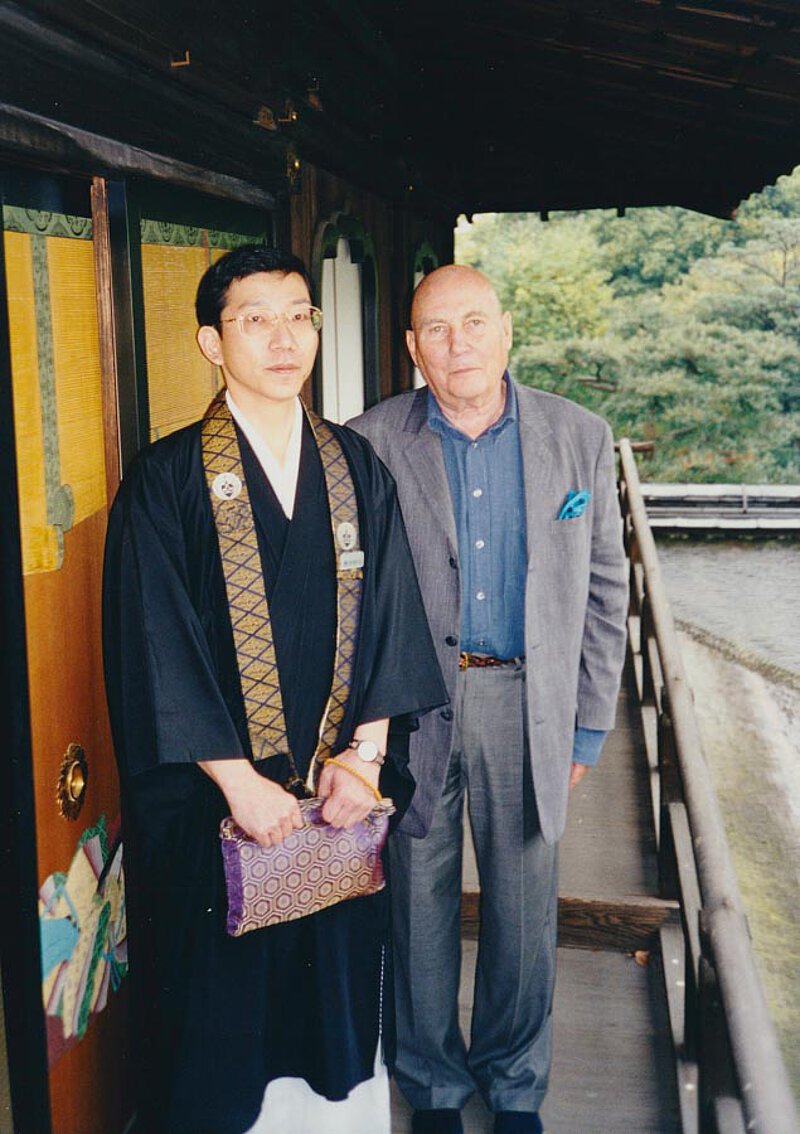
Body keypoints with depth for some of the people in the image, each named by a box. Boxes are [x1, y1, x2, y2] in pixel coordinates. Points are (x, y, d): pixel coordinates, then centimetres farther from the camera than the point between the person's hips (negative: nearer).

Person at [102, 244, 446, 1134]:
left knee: (339, 985, 16)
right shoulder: (164, 481, -8)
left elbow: (389, 617, 2)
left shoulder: (359, 469, 4)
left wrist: (365, 753, -8)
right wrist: (238, 779, -14)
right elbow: (156, 645, -12)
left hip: (342, 793, 4)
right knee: (222, 1003, 11)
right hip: (213, 796, -3)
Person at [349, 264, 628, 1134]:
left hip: (526, 700, 1)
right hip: (409, 704, -1)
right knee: (419, 900, 12)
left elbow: (602, 590, 5)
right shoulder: (371, 444, -5)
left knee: (524, 906, 13)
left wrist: (588, 725, 3)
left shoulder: (580, 438, 0)